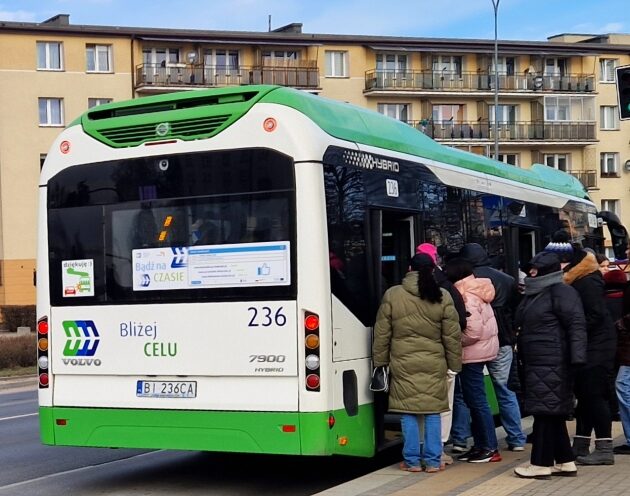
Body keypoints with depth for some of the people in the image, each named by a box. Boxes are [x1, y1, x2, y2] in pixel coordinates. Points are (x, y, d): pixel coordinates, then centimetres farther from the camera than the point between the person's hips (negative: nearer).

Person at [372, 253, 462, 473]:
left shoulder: (392, 295, -3)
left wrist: (379, 362, 11)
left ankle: (412, 460, 11)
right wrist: (455, 363, 13)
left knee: (408, 413, 6)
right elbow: (452, 336, 2)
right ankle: (433, 461, 12)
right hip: (434, 364, 1)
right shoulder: (443, 298, -1)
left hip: (403, 364, -1)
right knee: (433, 412, 9)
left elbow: (382, 334, 1)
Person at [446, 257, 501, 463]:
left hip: (472, 355, -10)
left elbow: (473, 331, -23)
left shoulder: (467, 298, -17)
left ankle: (490, 448, 0)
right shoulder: (476, 292, 13)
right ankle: (480, 445, 20)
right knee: (474, 400, 15)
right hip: (481, 351, 10)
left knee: (477, 401, -5)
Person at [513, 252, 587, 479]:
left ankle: (541, 464, -1)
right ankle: (565, 461, 18)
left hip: (551, 365, -10)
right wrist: (519, 354, 21)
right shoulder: (534, 293, 18)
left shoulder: (561, 292, -10)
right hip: (535, 364, 10)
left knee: (546, 411, -6)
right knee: (553, 413, 12)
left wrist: (576, 359, -24)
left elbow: (576, 325, -17)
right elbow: (523, 326, 25)